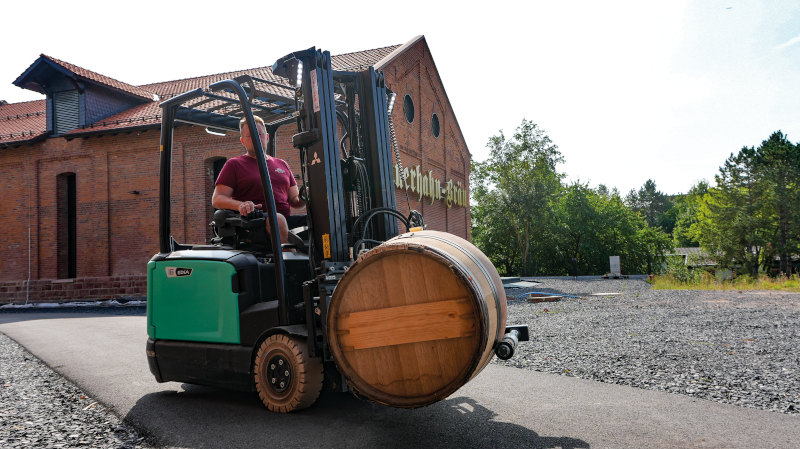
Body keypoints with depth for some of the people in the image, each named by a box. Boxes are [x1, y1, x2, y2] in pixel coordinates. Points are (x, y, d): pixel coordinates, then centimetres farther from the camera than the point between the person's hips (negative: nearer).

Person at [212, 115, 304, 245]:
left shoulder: (282, 164, 28)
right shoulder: (234, 164, 16)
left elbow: (294, 200, 28)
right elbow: (217, 199, 6)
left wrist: (302, 199, 1)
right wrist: (240, 205, -17)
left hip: (287, 221, 4)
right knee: (278, 219, -38)